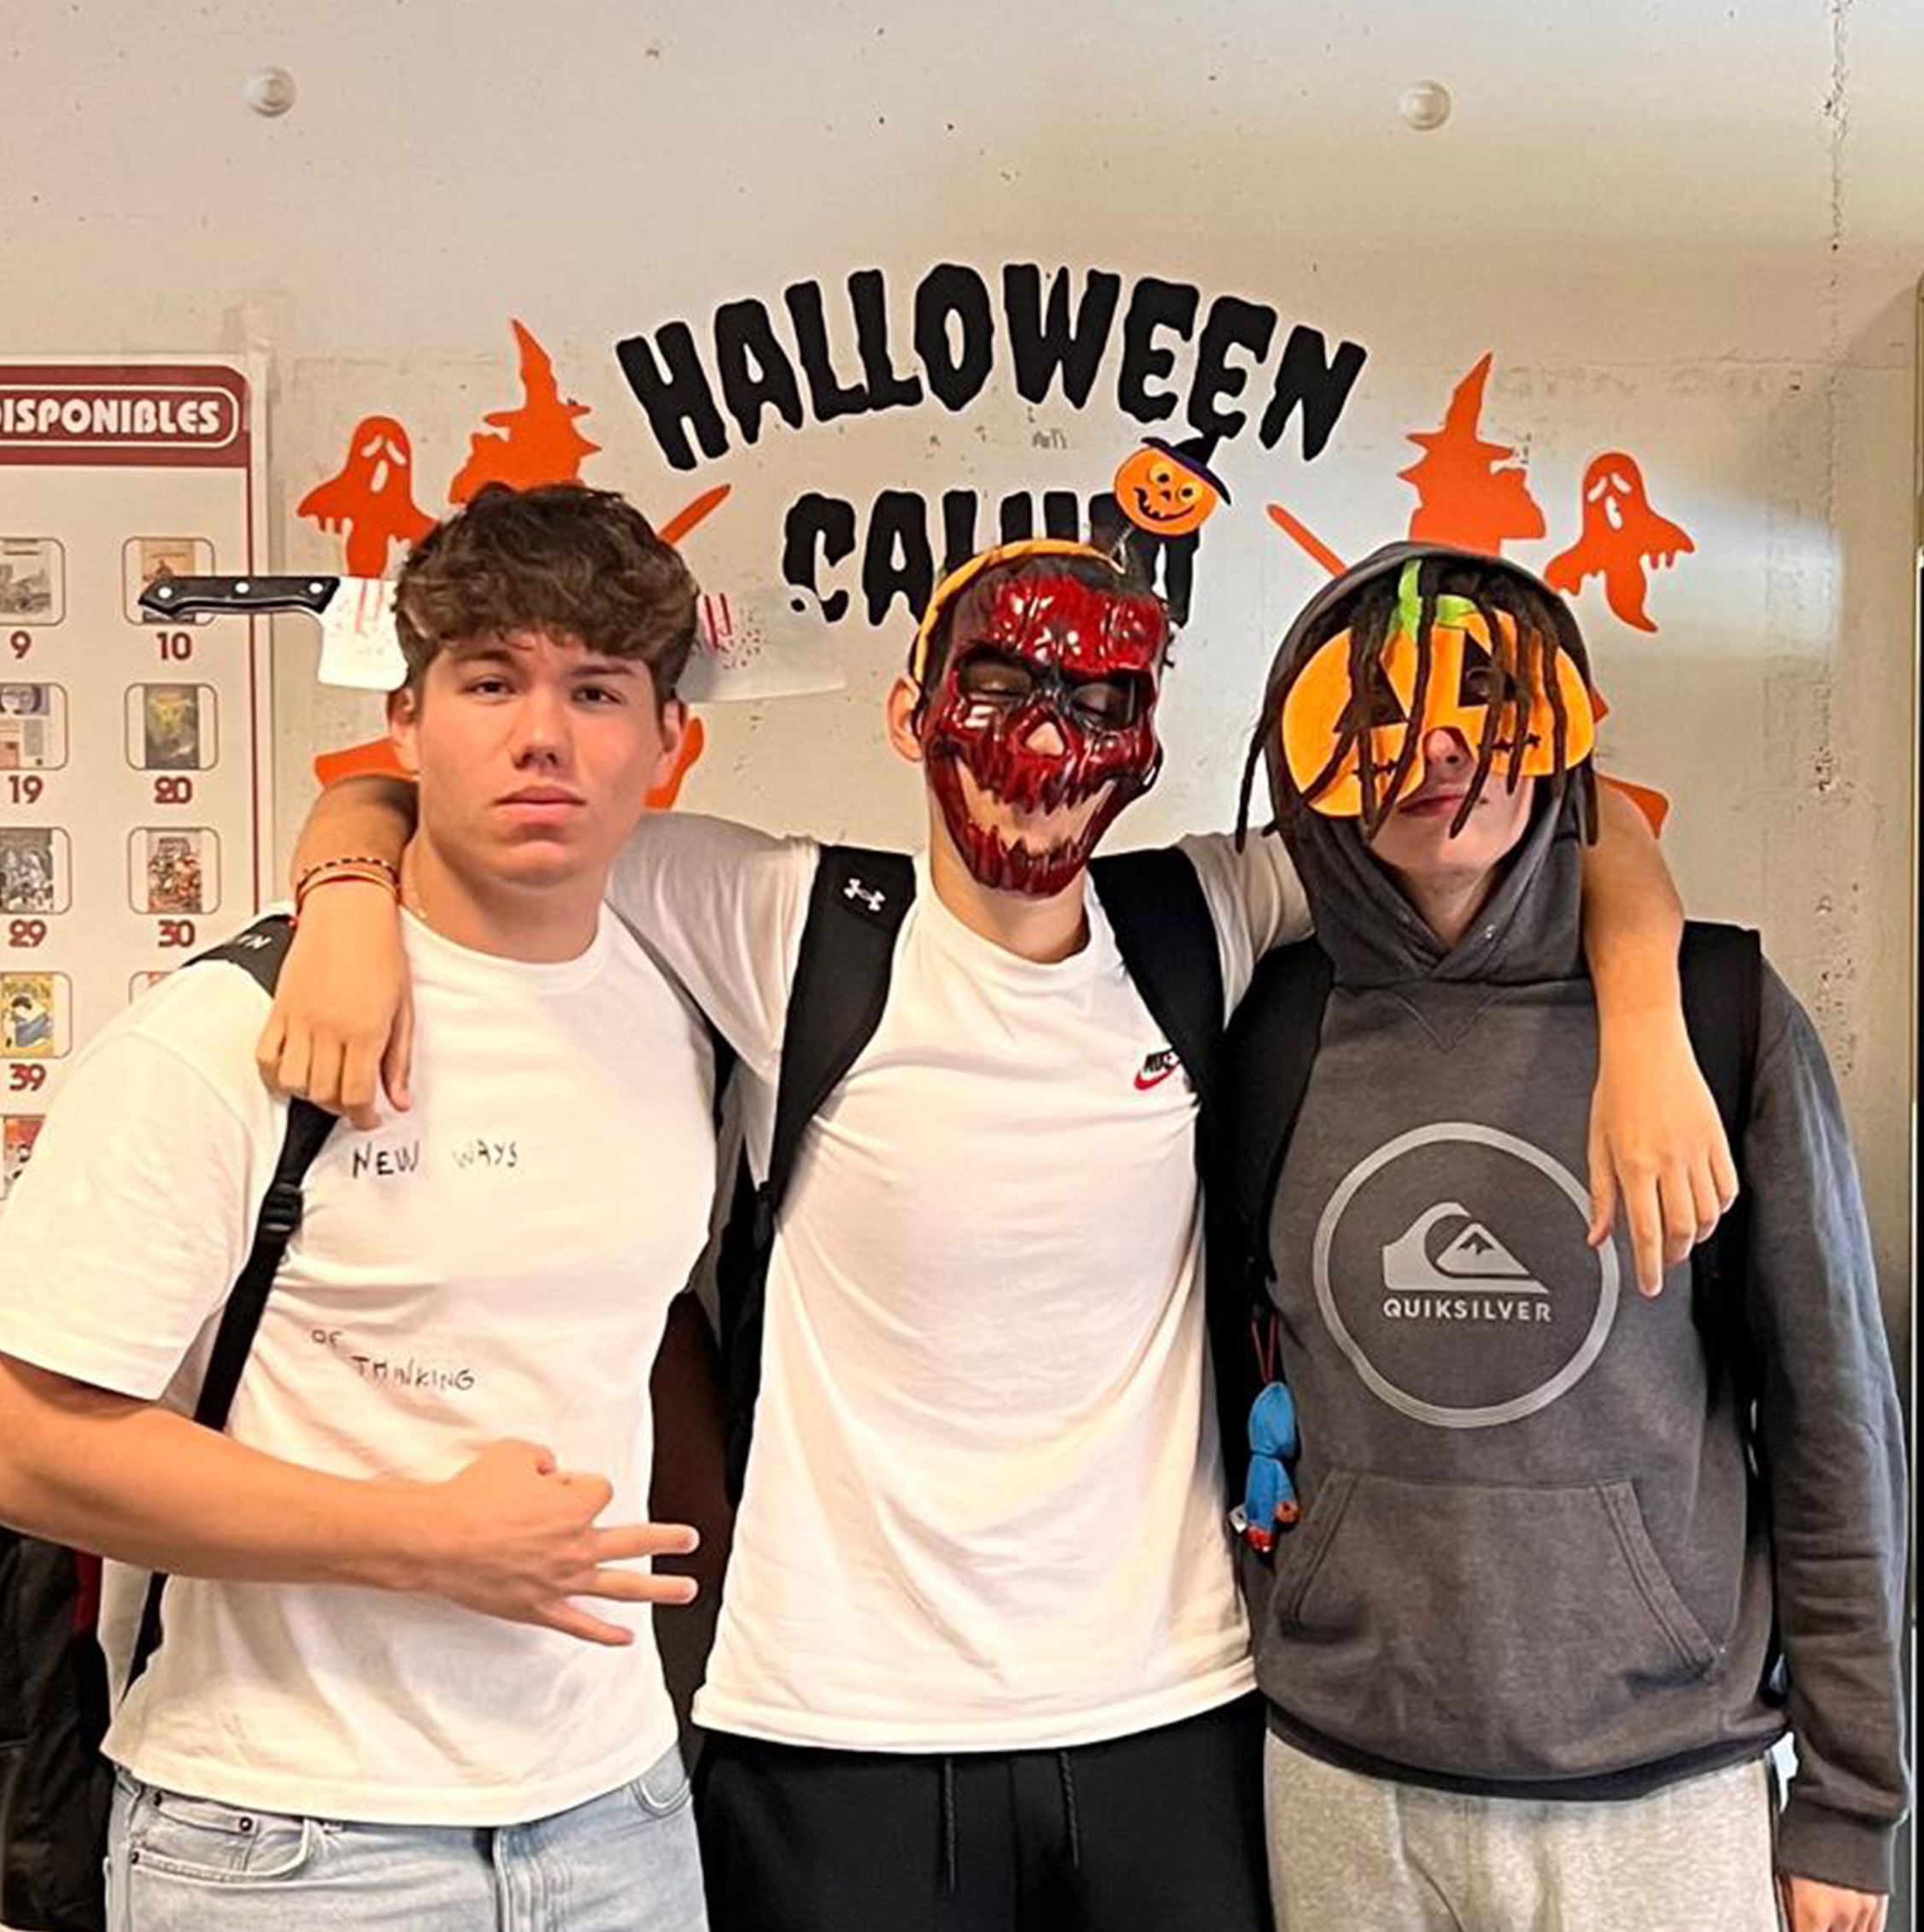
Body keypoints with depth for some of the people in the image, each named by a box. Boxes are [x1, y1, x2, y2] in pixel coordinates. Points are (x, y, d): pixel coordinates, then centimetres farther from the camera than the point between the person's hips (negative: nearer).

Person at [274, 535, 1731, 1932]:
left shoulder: (1205, 928, -1)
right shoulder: (790, 927, -8)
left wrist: (1645, 1025, -10)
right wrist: (350, 896, -24)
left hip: (1170, 1714, 3)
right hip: (840, 1727, -2)